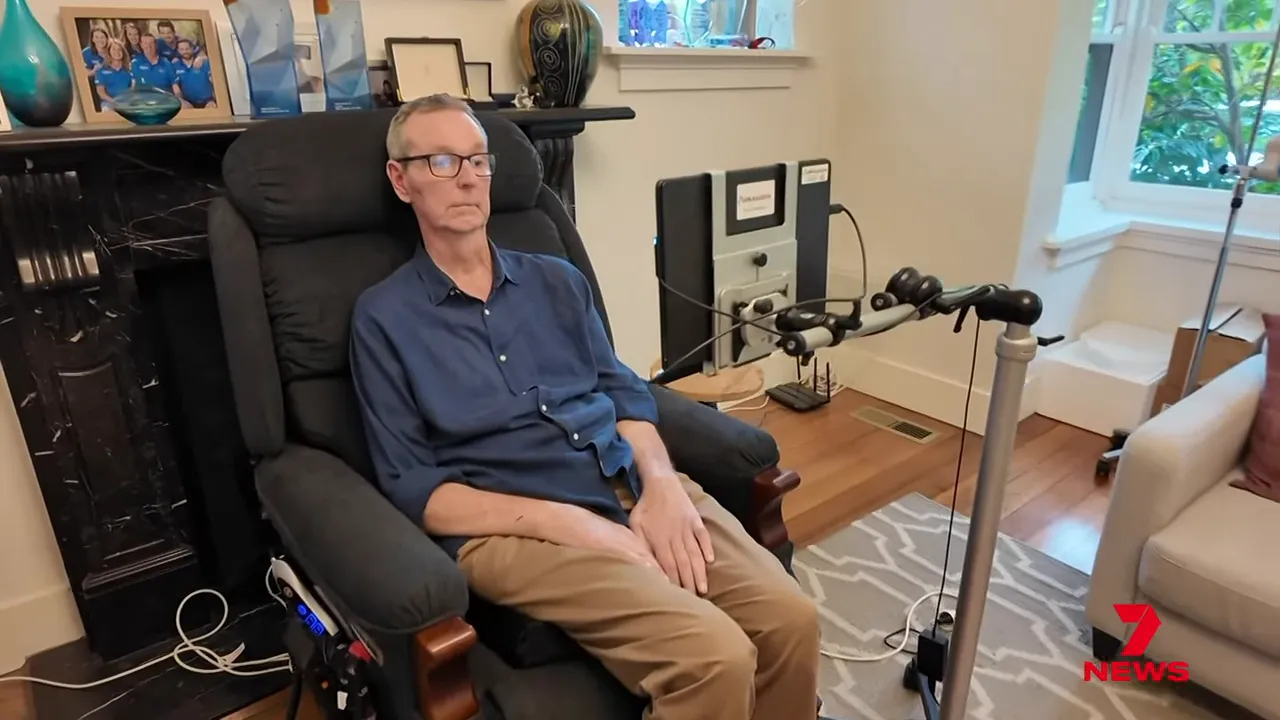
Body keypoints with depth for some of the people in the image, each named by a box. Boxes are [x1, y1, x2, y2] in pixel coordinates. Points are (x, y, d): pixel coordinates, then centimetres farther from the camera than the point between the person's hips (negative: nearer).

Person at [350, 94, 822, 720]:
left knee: (790, 618, -15)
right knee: (715, 655, -24)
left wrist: (661, 483, -9)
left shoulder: (556, 280, 16)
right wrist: (565, 522, -15)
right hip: (513, 526, -4)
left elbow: (625, 393, 13)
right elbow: (412, 488, -3)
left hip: (636, 488, 5)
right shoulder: (383, 317, 3)